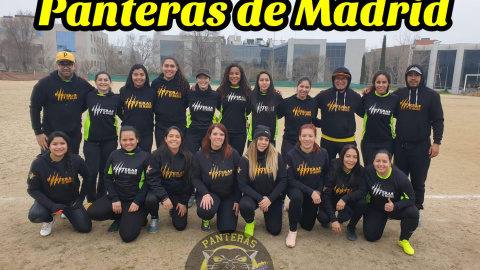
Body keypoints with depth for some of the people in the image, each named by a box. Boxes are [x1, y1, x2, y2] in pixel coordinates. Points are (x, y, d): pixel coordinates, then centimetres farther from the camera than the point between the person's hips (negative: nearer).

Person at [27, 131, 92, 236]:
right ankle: (48, 220, 6)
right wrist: (51, 205, -23)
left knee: (85, 228, -9)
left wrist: (81, 198, -1)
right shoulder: (38, 163, -18)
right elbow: (33, 189, -12)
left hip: (71, 201, 1)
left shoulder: (76, 160, -15)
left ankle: (67, 212, 23)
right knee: (35, 215, -33)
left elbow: (87, 177, 3)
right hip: (48, 201, -1)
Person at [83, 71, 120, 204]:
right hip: (91, 140, -1)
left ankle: (101, 199, 29)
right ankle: (91, 201, 15)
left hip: (110, 141, 1)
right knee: (91, 172, -7)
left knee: (105, 172, 9)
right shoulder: (89, 96, 0)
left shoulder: (116, 98, 2)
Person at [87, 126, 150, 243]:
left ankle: (139, 218, 15)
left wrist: (137, 202, -15)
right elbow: (108, 178, 5)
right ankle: (120, 218, 8)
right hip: (116, 197, 5)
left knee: (128, 235, -19)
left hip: (135, 201, -4)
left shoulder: (145, 156, -6)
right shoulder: (114, 155, 5)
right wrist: (114, 199, -6)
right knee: (92, 212, -20)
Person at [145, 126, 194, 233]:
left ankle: (174, 210, 32)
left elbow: (189, 182, -1)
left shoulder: (188, 157, -8)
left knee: (180, 226, -4)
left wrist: (184, 202, -2)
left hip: (179, 193, 1)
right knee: (150, 200, -35)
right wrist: (164, 197, -27)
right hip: (160, 190, -1)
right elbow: (152, 179, -17)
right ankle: (154, 218, 2)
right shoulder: (157, 155, -12)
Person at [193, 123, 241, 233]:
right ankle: (206, 219, 9)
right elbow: (196, 178, -4)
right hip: (209, 192, -1)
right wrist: (205, 194, -21)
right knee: (205, 210, -33)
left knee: (228, 228, -7)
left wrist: (237, 200, -4)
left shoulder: (233, 154, -7)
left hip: (229, 194, 1)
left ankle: (222, 211, 30)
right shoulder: (199, 155, -6)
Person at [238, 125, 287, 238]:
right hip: (253, 196, -1)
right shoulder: (245, 159, -10)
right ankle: (250, 222, 3)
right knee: (245, 206, -35)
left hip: (272, 197, 1)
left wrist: (270, 199, -17)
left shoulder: (277, 157, -7)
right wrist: (260, 199, -19)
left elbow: (283, 181, -7)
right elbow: (242, 185, -11)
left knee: (275, 230, -5)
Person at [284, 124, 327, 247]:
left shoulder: (323, 153, -13)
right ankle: (292, 231, -16)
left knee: (308, 225, 9)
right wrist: (310, 191, -22)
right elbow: (291, 180, -16)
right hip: (295, 188, -3)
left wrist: (318, 191, -14)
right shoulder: (291, 154, -20)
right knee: (297, 197, -40)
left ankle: (295, 209, 43)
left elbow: (325, 175, 0)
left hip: (314, 192, 3)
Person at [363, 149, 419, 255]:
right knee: (370, 236, -9)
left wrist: (395, 206, -33)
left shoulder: (400, 177, -24)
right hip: (375, 209, 1)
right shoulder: (368, 171, -22)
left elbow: (410, 198, -17)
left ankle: (404, 240, -2)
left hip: (395, 208, -1)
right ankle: (381, 220, 27)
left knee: (413, 212, -31)